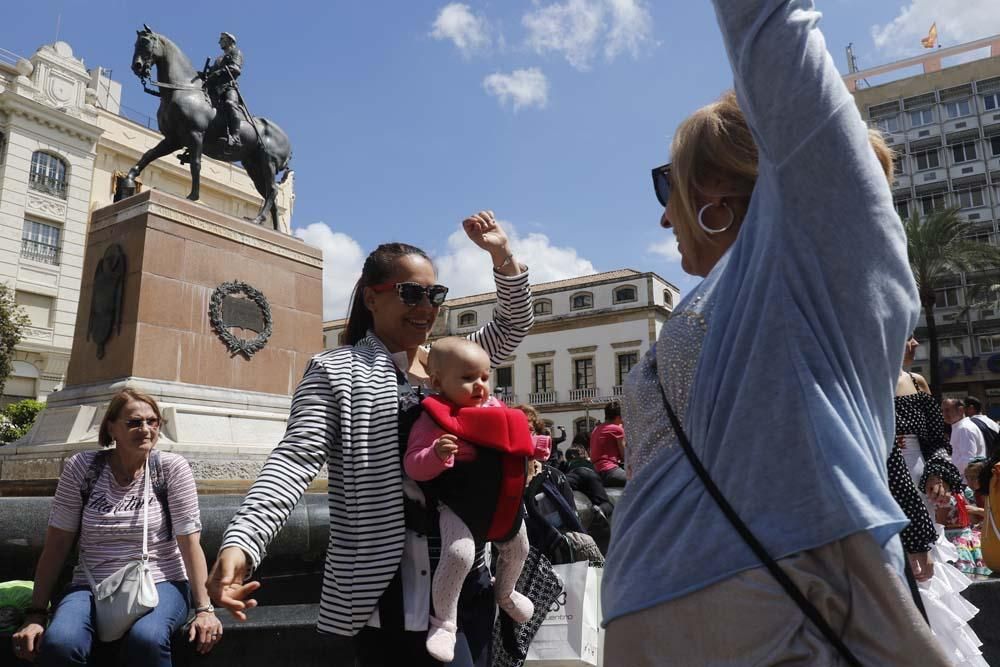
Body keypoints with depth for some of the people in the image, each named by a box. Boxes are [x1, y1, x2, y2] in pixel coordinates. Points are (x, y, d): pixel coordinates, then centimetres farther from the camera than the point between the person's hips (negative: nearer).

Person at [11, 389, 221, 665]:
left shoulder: (172, 467, -4)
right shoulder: (81, 467, 1)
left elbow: (190, 542, -7)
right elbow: (57, 544, 3)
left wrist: (204, 609, -14)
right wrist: (36, 614, -3)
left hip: (160, 583, -1)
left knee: (145, 640, -33)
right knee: (58, 644, -30)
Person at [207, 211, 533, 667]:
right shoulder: (336, 371, -6)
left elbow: (512, 327, 16)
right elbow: (299, 455, -16)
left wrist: (502, 254, 1)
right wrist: (241, 541, -31)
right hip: (391, 583, -6)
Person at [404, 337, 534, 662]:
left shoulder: (494, 407, 4)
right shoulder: (435, 419, -20)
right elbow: (413, 467, -23)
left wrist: (531, 446, 10)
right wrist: (436, 455, -42)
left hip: (502, 504, 8)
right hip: (458, 506, -7)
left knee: (517, 549, 25)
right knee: (458, 554, -29)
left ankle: (505, 593, 57)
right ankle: (444, 621, -4)